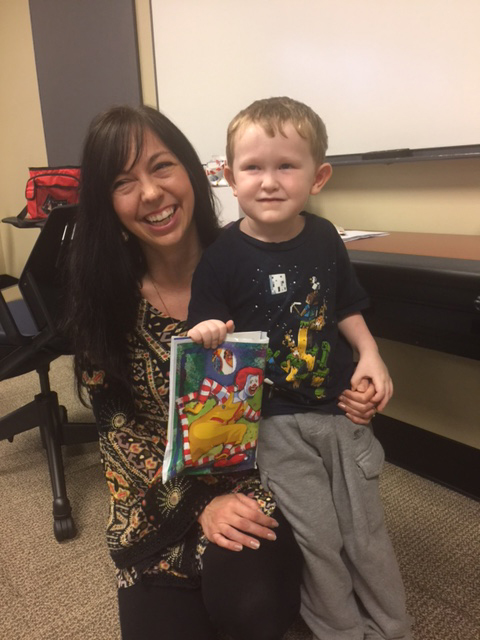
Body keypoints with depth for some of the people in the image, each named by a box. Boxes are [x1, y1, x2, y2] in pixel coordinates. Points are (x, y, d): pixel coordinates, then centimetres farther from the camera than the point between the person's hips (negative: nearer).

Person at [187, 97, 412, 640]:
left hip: (340, 408, 4)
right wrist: (205, 333, -31)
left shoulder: (324, 238, 0)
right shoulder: (222, 255, -12)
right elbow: (203, 332, -9)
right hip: (270, 418, -3)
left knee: (365, 530, 14)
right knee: (318, 537, 2)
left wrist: (370, 355, -1)